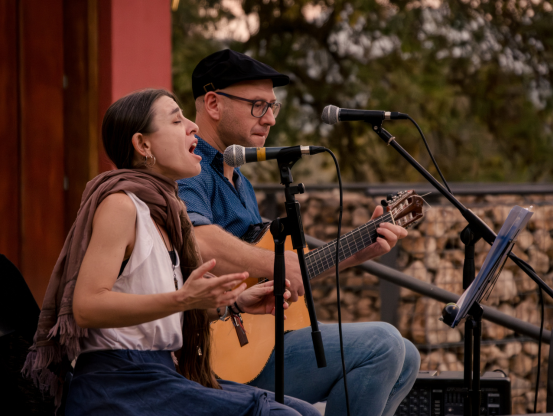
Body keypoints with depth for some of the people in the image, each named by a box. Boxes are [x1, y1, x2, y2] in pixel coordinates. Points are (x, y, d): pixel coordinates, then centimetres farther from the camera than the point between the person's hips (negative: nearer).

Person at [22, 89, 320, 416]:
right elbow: (86, 306, -22)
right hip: (117, 388, -9)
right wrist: (183, 299, -30)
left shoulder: (166, 210, 17)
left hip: (163, 375, 9)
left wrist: (233, 301, 11)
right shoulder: (120, 204, -10)